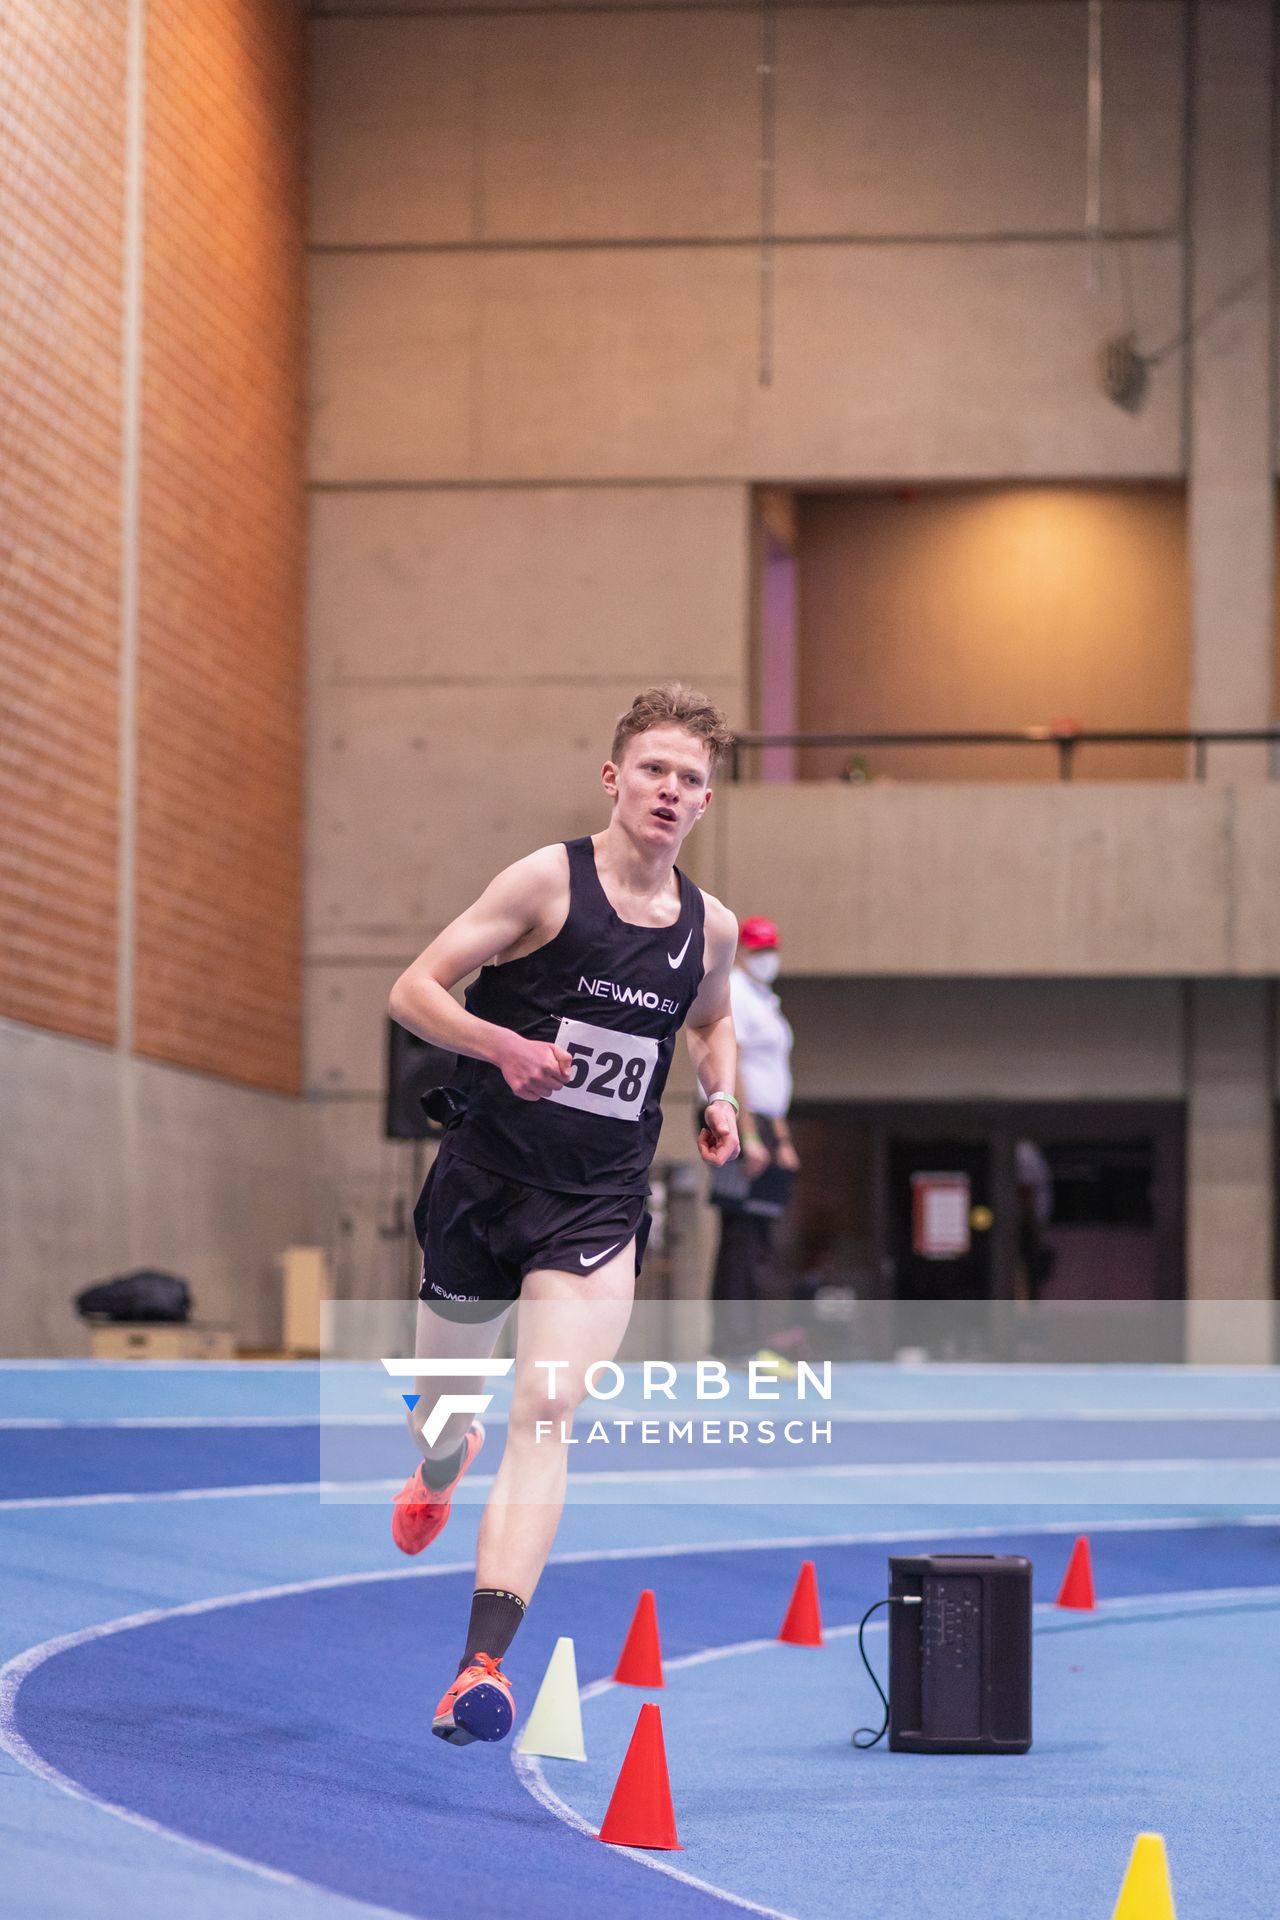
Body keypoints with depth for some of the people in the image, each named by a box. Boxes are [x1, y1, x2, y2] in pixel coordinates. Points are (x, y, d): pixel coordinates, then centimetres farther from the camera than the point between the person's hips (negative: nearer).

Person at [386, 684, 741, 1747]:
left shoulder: (711, 926, 5)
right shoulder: (549, 879, -9)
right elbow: (413, 991, -9)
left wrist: (722, 1098, 9)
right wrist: (505, 1046, -26)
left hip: (599, 1206, 1)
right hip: (486, 1176, -1)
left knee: (548, 1417, -16)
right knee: (446, 1393, 16)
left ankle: (485, 1661, -24)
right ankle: (439, 1474, 56)